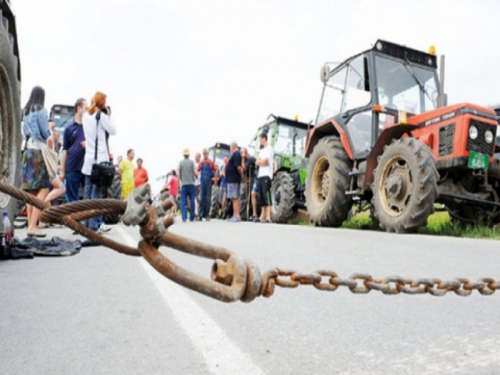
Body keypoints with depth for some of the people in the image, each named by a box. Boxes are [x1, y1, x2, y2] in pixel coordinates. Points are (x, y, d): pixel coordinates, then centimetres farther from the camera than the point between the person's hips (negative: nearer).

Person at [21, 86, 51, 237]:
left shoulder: (25, 112, 15)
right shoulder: (41, 111, -6)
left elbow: (25, 131, 15)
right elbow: (45, 132, -7)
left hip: (28, 150, 8)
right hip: (39, 151, -7)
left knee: (31, 191, 9)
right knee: (43, 189, -8)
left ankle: (30, 225, 11)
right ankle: (33, 226, -15)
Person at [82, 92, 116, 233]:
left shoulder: (85, 116, 14)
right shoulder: (102, 115, -7)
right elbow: (113, 130, -5)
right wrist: (109, 115, 4)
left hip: (88, 158, 7)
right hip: (100, 158, -7)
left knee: (88, 191, 9)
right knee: (97, 192, -6)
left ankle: (87, 223, 14)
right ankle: (95, 224, -4)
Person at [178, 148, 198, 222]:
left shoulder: (180, 162, 1)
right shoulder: (191, 162, -2)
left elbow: (179, 175, -1)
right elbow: (195, 173, -6)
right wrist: (196, 177, 15)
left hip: (183, 184, 1)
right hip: (191, 183, -1)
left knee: (183, 202, 3)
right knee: (192, 201, 8)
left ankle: (184, 218, -4)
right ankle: (191, 217, 12)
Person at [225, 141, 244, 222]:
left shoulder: (236, 154, -14)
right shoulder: (235, 154, 18)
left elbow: (238, 167, -22)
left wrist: (242, 176, -11)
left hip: (234, 180, -10)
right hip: (232, 180, 10)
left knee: (235, 198, -10)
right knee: (234, 198, 11)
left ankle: (237, 216, -10)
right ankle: (235, 216, 16)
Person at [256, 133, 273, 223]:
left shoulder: (269, 149, -3)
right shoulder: (262, 150, 23)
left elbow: (264, 161, -14)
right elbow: (257, 162, 14)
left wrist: (260, 161, 4)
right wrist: (262, 162, -4)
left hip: (266, 175, -9)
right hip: (260, 175, 9)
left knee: (267, 196, -14)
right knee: (262, 197, 8)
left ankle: (268, 217, -18)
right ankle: (262, 217, 12)